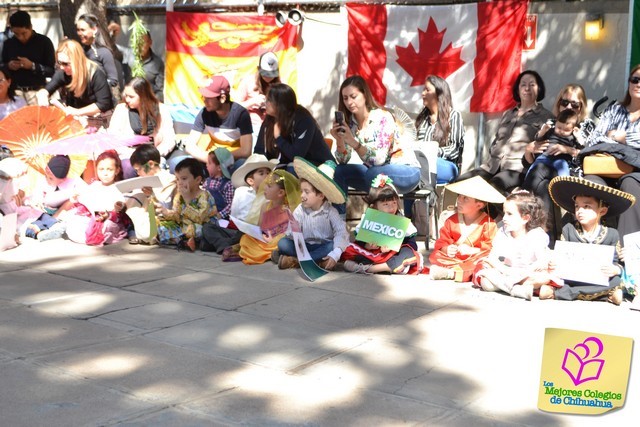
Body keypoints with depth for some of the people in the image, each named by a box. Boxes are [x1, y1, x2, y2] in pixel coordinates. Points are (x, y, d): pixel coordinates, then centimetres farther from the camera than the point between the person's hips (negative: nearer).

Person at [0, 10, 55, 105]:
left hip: (37, 92, -3)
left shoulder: (44, 42, -2)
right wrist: (9, 66, -5)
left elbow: (52, 70, -4)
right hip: (15, 91, 3)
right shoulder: (8, 44, 9)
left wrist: (32, 66, -18)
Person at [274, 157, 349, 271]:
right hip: (304, 246, 2)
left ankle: (295, 260, -28)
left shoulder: (330, 211, -12)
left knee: (333, 246, -34)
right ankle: (318, 261, -28)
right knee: (283, 243, -19)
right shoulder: (300, 210, -5)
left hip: (324, 246, -2)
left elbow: (341, 233, -21)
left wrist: (335, 255, -35)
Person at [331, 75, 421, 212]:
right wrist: (339, 140, -24)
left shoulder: (383, 118, -21)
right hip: (375, 171, 6)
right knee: (338, 172, -10)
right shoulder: (349, 122, -4)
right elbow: (343, 161, -6)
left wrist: (353, 142, -41)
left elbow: (379, 159, -30)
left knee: (373, 173, -34)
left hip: (405, 171, -6)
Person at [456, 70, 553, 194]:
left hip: (518, 168, -6)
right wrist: (491, 159, 13)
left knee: (489, 188, -38)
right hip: (492, 165, 6)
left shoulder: (546, 117, 10)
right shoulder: (508, 114, 28)